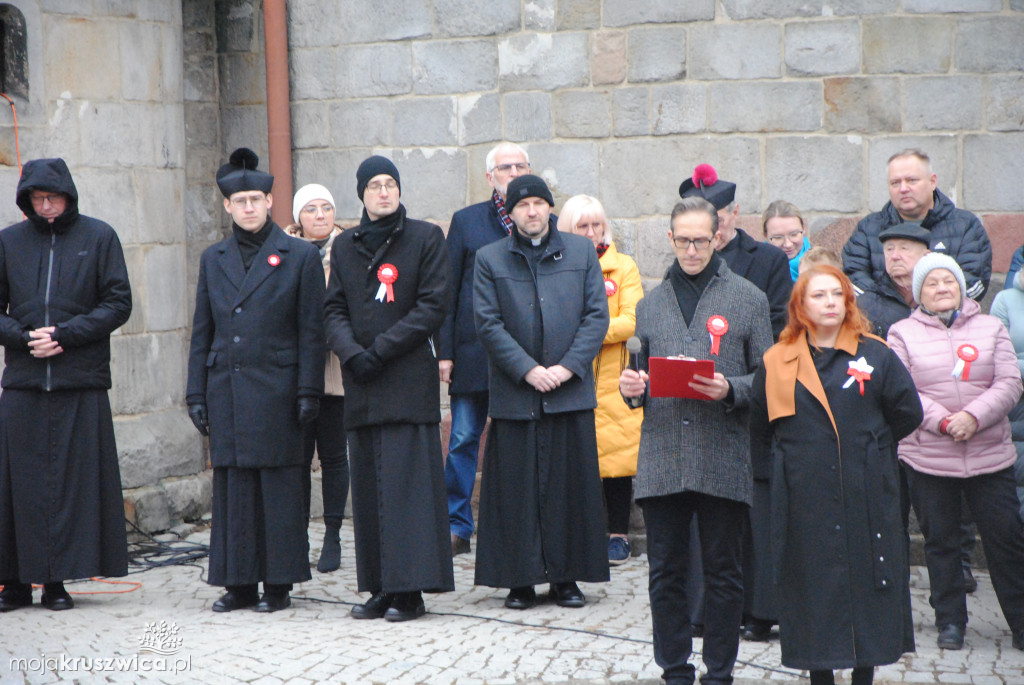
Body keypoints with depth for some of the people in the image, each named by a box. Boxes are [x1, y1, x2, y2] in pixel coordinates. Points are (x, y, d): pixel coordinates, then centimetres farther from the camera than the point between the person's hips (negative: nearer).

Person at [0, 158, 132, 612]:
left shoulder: (98, 238, 5)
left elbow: (119, 303, 1)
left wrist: (65, 335, -10)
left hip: (81, 384, -1)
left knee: (74, 481, -1)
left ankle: (57, 580, 6)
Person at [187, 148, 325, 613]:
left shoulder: (300, 256, 2)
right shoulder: (213, 259, 13)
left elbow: (311, 331, -1)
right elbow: (202, 332, 14)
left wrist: (308, 392, -8)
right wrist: (196, 393, 8)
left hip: (276, 389, -3)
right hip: (225, 389, 4)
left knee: (278, 485, -1)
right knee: (232, 485, 5)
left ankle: (279, 583, 7)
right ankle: (239, 582, 13)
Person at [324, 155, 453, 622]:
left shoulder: (425, 238, 3)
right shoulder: (344, 246, 15)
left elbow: (433, 306, -5)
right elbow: (334, 310, 10)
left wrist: (381, 348, -12)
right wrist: (351, 353, -10)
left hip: (410, 381, -4)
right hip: (362, 385, 4)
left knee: (408, 484, -7)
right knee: (368, 487, 5)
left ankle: (409, 591, -4)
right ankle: (380, 588, 11)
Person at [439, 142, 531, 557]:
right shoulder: (466, 222, 8)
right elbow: (447, 292, 6)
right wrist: (444, 351, -1)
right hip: (474, 350, 0)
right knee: (463, 440, 1)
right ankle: (457, 526, 10)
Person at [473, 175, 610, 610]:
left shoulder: (581, 252, 8)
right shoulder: (489, 259, 5)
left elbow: (597, 315, 3)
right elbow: (488, 323, -2)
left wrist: (567, 367, -9)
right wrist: (527, 370, -12)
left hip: (571, 391, 1)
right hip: (514, 394, -1)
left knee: (571, 485, 3)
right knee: (517, 488, 1)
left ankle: (566, 578, 12)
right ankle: (520, 581, 9)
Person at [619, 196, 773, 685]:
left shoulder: (748, 299, 5)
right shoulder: (650, 304, 15)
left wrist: (729, 389, -16)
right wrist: (631, 387, -2)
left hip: (723, 460, -3)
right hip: (662, 457, 3)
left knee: (723, 572, 4)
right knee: (666, 572, 5)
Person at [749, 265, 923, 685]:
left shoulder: (876, 357, 3)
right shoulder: (776, 364, 6)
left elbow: (908, 415, 8)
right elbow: (759, 433, 13)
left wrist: (868, 446, 10)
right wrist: (783, 466, 4)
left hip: (866, 497, 0)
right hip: (805, 503, 0)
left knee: (867, 584, 3)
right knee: (813, 586, 3)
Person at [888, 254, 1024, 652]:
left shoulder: (990, 328, 8)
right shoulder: (903, 333, 4)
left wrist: (973, 416, -16)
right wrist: (942, 421, -18)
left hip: (990, 455, 1)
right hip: (927, 458, -1)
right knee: (940, 541, 6)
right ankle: (950, 621, 18)